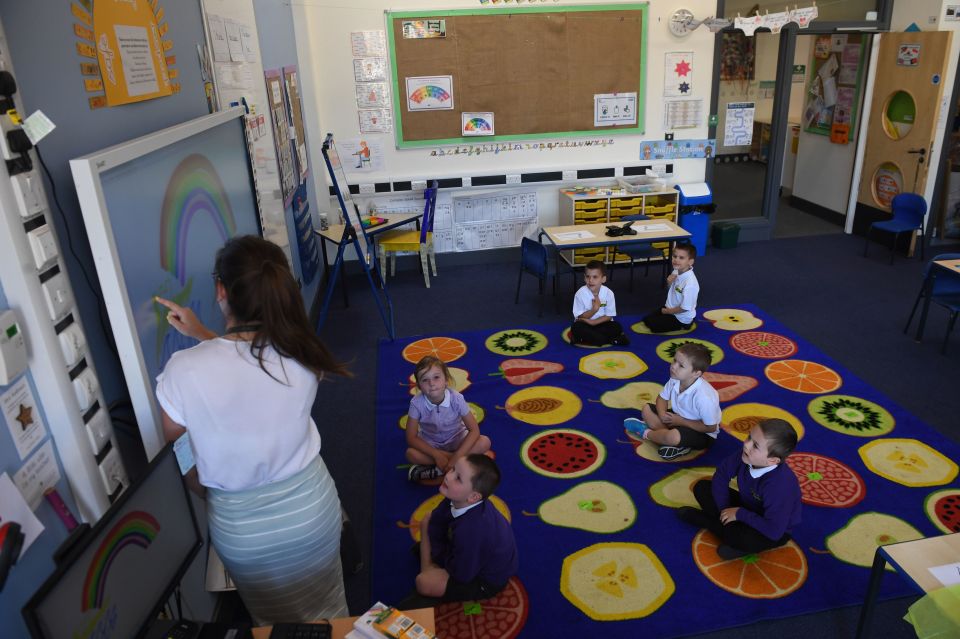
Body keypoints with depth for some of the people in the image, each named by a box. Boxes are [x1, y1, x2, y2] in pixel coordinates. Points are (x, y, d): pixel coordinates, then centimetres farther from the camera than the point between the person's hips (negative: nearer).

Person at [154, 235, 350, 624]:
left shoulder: (183, 371, -26)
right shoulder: (302, 354, -18)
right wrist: (202, 335, 7)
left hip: (241, 528, -1)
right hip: (311, 509, 2)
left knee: (276, 621, 29)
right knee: (326, 614, 29)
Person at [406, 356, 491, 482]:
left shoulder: (456, 398, -24)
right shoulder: (417, 402, -23)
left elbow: (474, 430, -22)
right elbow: (411, 437, -19)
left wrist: (457, 457, -32)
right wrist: (437, 455, -29)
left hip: (456, 440, 0)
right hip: (430, 444, 0)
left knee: (485, 442, -26)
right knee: (411, 454, -31)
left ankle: (438, 470, -21)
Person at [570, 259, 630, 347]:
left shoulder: (608, 293, -13)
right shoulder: (580, 293, -16)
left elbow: (609, 316, -9)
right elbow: (580, 317, -15)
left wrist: (592, 322, -21)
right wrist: (594, 310, -32)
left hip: (601, 323, 1)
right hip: (585, 325, 0)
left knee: (617, 327, -24)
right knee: (576, 328, -31)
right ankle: (611, 339, -25)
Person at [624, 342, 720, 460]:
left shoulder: (703, 396, -35)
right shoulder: (675, 380, -16)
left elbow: (711, 427, -25)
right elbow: (662, 398, 3)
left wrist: (681, 421, -21)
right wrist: (662, 414, -19)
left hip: (703, 433, -7)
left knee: (673, 437, -36)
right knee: (647, 409, -1)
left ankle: (646, 432, -2)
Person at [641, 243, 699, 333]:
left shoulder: (690, 283, -32)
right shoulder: (676, 272, -8)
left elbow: (685, 308, -27)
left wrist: (667, 311, -12)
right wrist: (669, 283, -13)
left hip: (682, 318, -8)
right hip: (670, 308, 8)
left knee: (652, 325, -10)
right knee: (647, 318, 11)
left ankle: (680, 328, 5)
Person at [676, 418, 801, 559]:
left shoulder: (779, 486, -38)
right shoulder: (746, 455, -22)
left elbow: (774, 530, -37)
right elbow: (722, 474, -5)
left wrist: (739, 514, -26)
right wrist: (724, 509, -14)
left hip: (774, 531, -6)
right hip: (748, 507, 6)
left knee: (742, 538, -37)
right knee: (702, 487, 0)